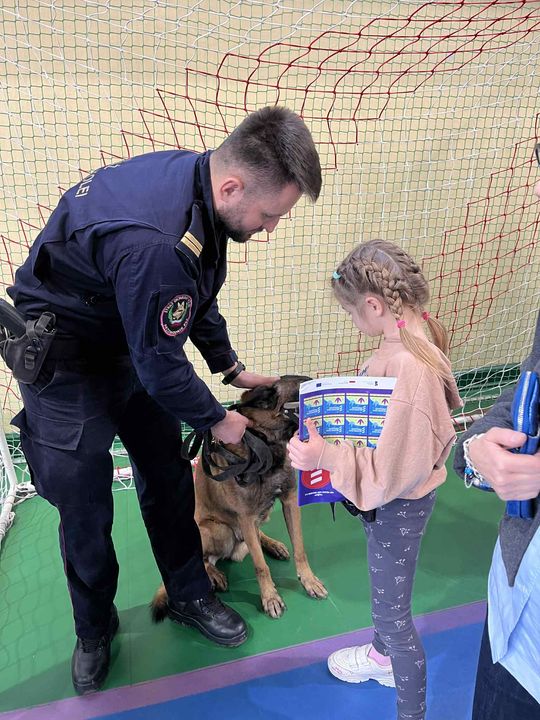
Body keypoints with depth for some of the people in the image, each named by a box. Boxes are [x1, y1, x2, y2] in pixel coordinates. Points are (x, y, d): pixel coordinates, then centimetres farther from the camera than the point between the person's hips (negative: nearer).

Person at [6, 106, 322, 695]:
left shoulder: (196, 178, -11)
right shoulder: (154, 242, -39)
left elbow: (198, 292, 6)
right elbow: (161, 366, -26)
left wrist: (232, 367, 10)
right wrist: (216, 420, -9)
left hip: (132, 338, 8)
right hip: (65, 353, -8)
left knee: (166, 475, 13)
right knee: (84, 502, 5)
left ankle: (189, 596, 33)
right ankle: (94, 630, 30)